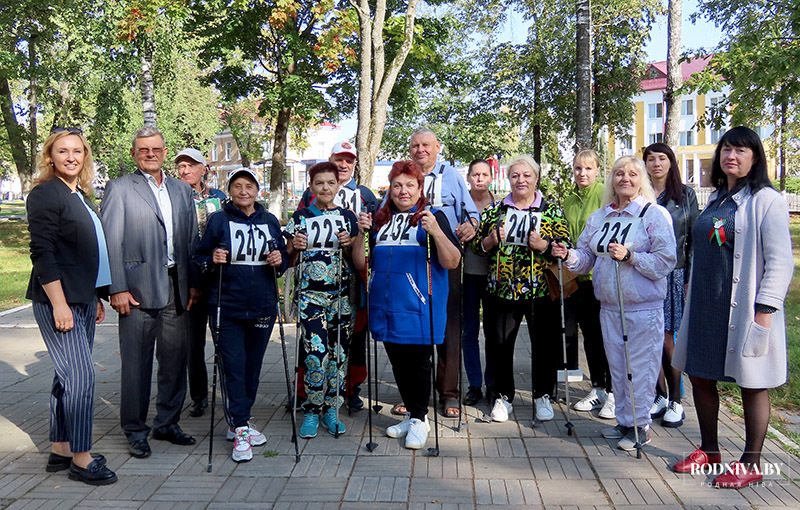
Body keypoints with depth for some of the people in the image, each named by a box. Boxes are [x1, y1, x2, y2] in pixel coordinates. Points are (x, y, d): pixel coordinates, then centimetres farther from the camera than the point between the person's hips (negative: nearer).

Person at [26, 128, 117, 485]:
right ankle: (81, 459, 3)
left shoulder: (80, 196, 16)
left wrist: (95, 298, 20)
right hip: (57, 301, -9)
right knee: (81, 376, -8)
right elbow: (42, 253, -15)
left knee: (69, 376, 13)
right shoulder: (45, 194, -9)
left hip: (81, 300, 9)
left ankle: (60, 451, 24)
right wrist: (59, 304, -19)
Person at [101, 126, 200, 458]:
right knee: (136, 363, 3)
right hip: (138, 289, -4)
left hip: (176, 289, 5)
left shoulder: (182, 190, 15)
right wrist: (117, 288, -12)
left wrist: (193, 282, 7)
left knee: (175, 359, 10)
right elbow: (111, 243, -5)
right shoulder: (119, 188, 1)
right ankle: (135, 431, 18)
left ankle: (167, 424, 25)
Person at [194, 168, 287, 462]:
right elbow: (199, 258, 5)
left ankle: (239, 422, 27)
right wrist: (212, 260, -16)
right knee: (233, 366, -7)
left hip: (262, 306, 3)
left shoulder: (270, 222, 11)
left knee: (252, 366, 10)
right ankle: (240, 430, 1)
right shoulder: (218, 220, 2)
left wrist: (280, 260, -5)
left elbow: (284, 259, 17)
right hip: (227, 307, -3)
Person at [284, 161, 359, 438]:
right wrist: (295, 247, -11)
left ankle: (331, 409, 20)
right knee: (316, 353, -11)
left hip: (341, 295, 2)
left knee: (338, 353, 4)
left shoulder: (348, 217, 9)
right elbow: (289, 260, 9)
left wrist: (348, 245, -9)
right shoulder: (301, 217, 6)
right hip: (310, 294, -2)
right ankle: (311, 411, 7)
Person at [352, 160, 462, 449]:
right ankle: (411, 415, 28)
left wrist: (436, 232, -24)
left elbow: (452, 263, -9)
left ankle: (419, 419, 16)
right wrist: (362, 233, -3)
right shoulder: (380, 220, 13)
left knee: (418, 360, -1)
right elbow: (361, 263, 13)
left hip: (419, 307, -5)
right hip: (386, 305, 5)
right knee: (398, 362, 13)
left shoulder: (433, 217, 0)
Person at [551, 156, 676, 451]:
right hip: (609, 307, 6)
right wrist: (568, 256, -7)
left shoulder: (655, 214, -6)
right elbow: (587, 258, 13)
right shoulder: (599, 217, 12)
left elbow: (665, 260, -12)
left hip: (643, 308, -6)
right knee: (616, 366, 13)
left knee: (639, 367, 0)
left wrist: (629, 257, -22)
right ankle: (624, 421, 27)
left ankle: (640, 426, 16)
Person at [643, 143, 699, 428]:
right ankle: (660, 396, 21)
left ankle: (676, 401, 12)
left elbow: (694, 240, 4)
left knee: (665, 337, -3)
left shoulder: (685, 195, 5)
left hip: (674, 274, -2)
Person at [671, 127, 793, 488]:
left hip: (745, 309, -7)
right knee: (700, 376, 12)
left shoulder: (766, 200, -7)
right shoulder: (716, 200, 14)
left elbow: (780, 261, -12)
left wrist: (764, 311, -17)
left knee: (752, 384, 5)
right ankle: (709, 450, 29)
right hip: (706, 308, 7)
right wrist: (693, 296, 17)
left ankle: (750, 464, 18)